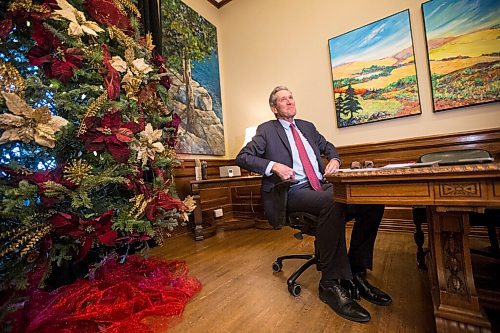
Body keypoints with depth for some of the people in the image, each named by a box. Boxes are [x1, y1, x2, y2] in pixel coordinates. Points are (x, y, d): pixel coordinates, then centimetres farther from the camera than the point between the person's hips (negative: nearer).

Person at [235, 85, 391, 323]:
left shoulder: (307, 126, 23)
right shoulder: (267, 129, 6)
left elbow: (328, 147, 34)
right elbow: (242, 158, -2)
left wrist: (334, 159, 9)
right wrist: (273, 165, -18)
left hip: (321, 186, 7)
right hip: (292, 192, -6)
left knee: (372, 201, -14)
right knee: (332, 203, -36)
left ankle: (356, 273, -2)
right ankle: (332, 283, -18)